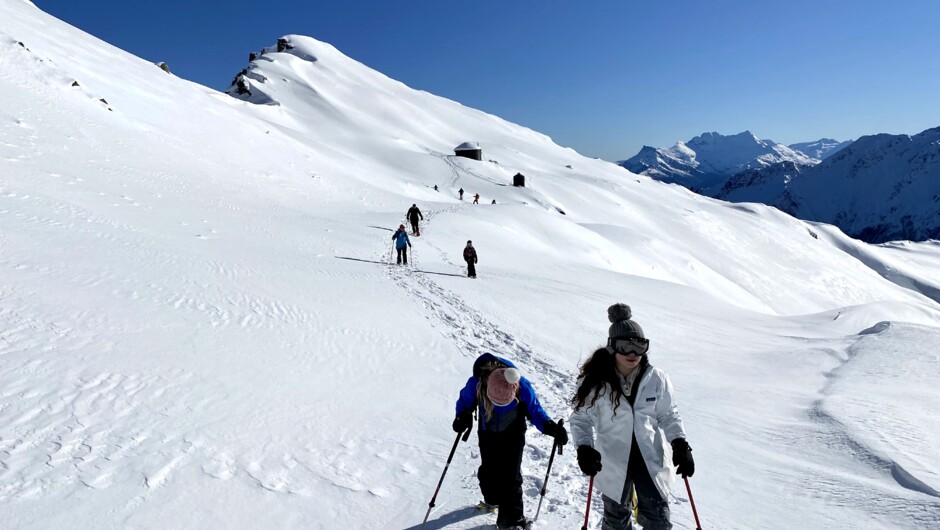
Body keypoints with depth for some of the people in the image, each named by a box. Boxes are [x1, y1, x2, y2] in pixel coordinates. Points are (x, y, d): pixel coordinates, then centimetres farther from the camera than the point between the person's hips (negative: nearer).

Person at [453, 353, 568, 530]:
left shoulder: (523, 387, -33)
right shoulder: (477, 383, -31)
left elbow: (535, 411, -15)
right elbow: (465, 400, -8)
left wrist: (551, 428, -31)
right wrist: (463, 416, -26)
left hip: (513, 435, -2)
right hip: (488, 434, 2)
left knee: (510, 477, -4)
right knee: (488, 470, 17)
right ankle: (492, 500, 47)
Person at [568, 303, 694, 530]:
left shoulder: (656, 379, -11)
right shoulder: (594, 382, -16)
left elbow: (668, 415, 1)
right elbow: (581, 418, -10)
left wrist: (680, 444, -13)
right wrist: (585, 448, -25)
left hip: (650, 459, 1)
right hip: (613, 463, -1)